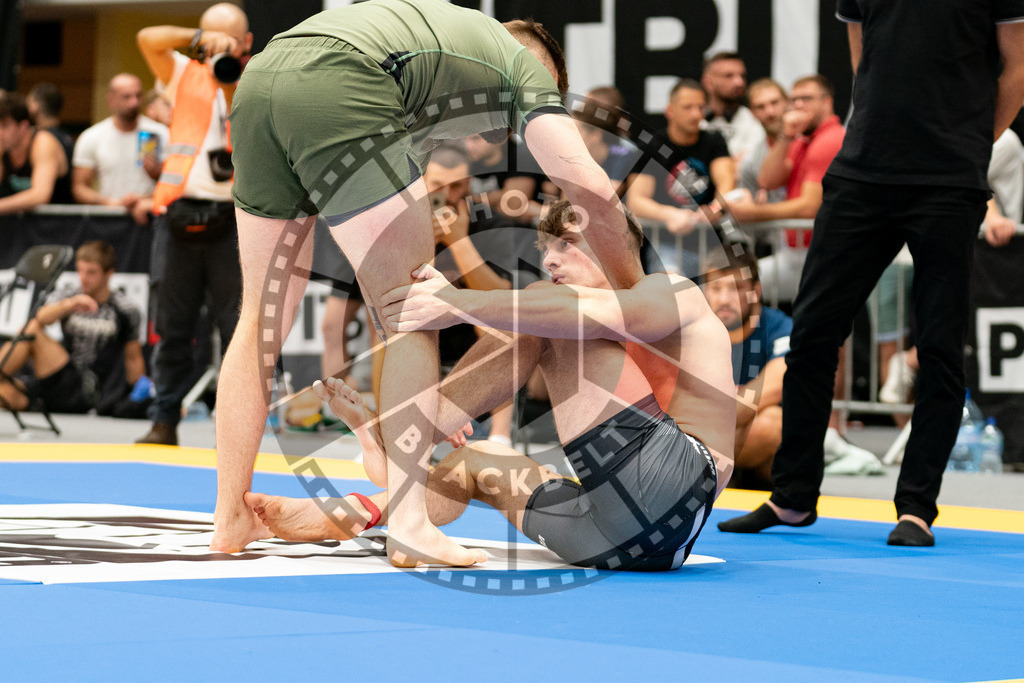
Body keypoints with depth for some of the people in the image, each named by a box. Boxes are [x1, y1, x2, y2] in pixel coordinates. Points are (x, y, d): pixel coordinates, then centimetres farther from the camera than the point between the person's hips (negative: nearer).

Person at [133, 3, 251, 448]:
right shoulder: (186, 77, 12)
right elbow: (148, 39, 0)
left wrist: (232, 90, -14)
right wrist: (201, 38, -11)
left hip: (232, 222, -2)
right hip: (179, 216, 2)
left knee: (237, 328, -3)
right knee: (173, 328, 5)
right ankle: (165, 422, 10)